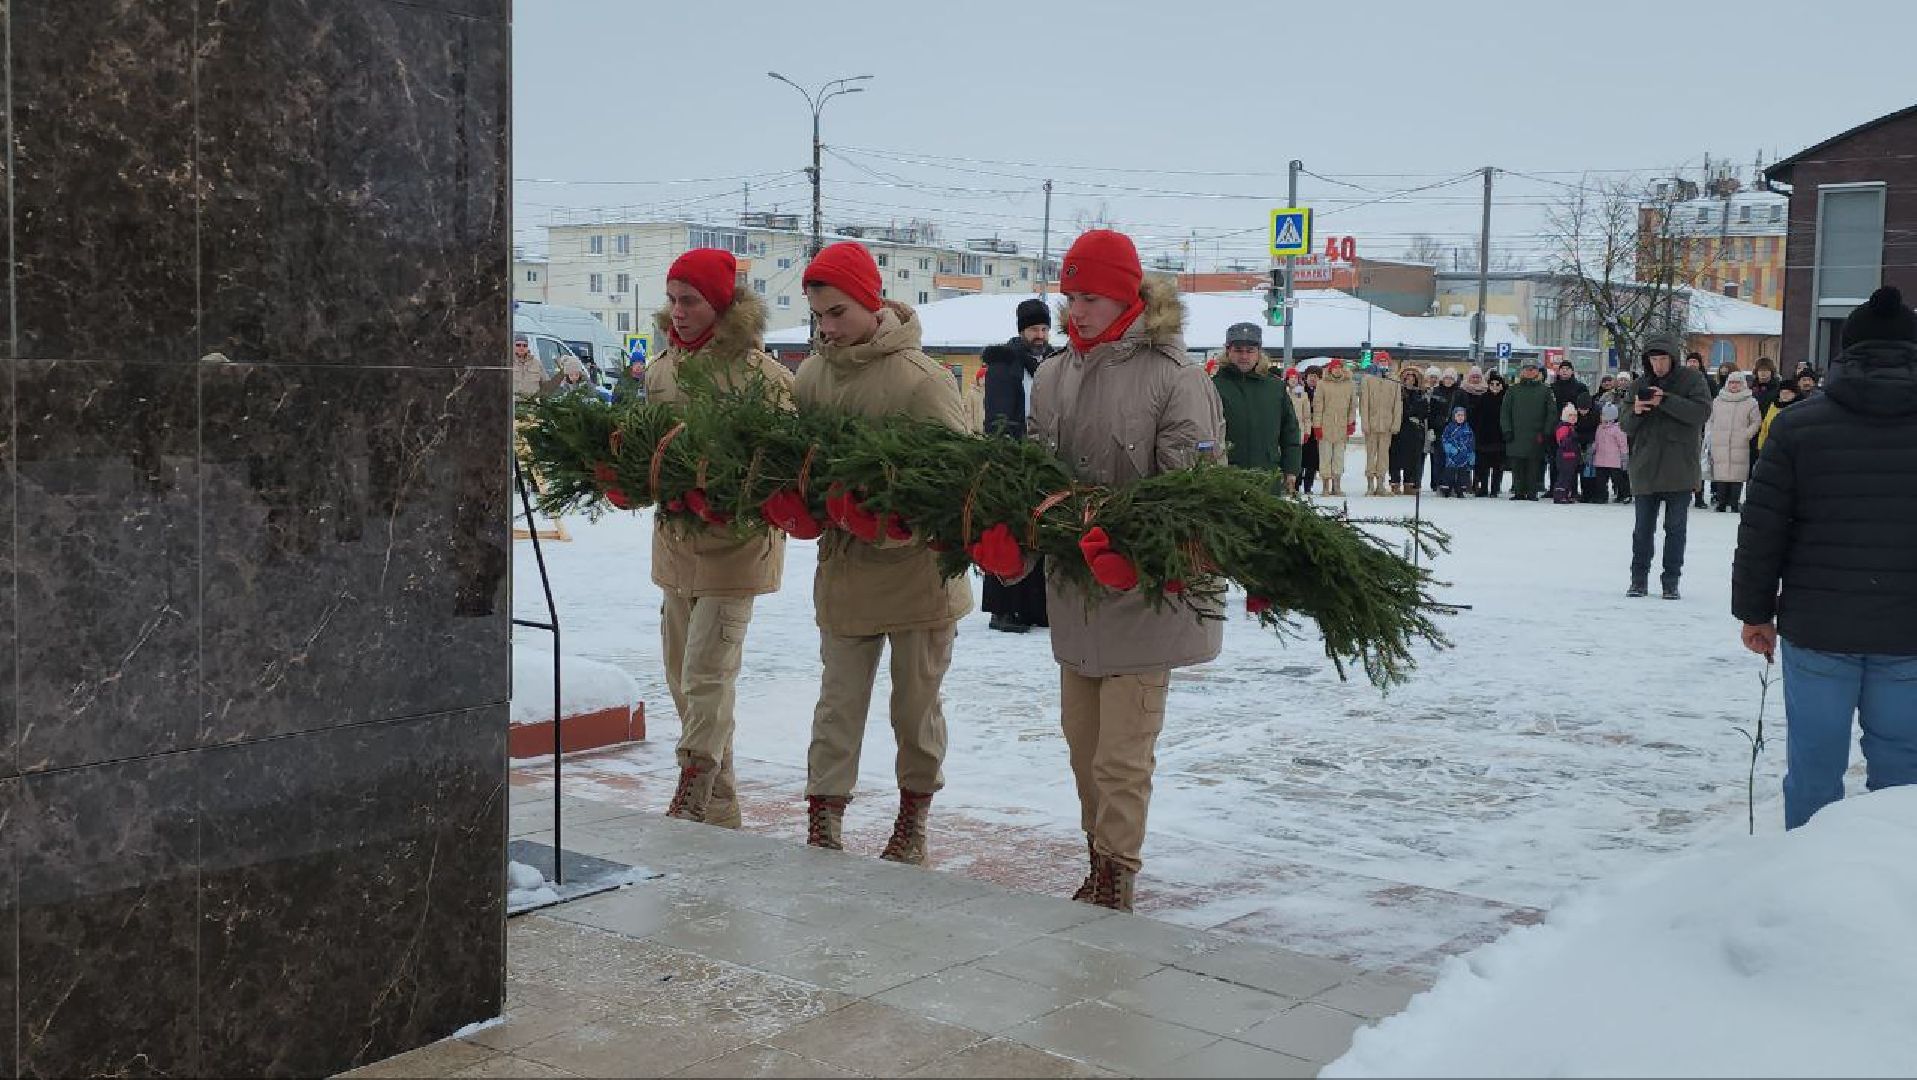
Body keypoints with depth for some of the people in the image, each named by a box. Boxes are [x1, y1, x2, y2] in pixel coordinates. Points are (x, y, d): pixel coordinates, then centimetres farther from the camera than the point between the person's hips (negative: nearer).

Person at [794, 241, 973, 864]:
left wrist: (890, 520, -25)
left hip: (916, 570, -4)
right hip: (842, 567, 4)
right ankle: (823, 824, 14)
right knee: (839, 702, 8)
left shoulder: (920, 379, -16)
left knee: (916, 703, 11)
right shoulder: (812, 374, 1)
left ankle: (914, 820, 27)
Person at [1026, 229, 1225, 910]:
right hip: (1073, 589, 7)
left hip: (1143, 592, -6)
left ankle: (1115, 881, 9)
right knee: (1081, 738, 15)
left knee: (1122, 753, -5)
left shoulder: (1175, 378, -11)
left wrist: (1130, 549, -29)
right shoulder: (1053, 377, 8)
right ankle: (1100, 865, 30)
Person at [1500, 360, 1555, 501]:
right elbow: (1504, 412, 9)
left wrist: (1547, 432, -4)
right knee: (1517, 467, 1)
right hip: (1516, 436, 1)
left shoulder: (1545, 391, 8)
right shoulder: (1513, 391, 11)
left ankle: (1532, 493, 2)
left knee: (1534, 467, -2)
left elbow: (1552, 413, 6)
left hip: (1536, 436, -1)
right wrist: (1507, 430, -2)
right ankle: (1519, 492, 7)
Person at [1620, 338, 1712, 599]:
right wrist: (1635, 413, -14)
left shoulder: (1692, 379, -1)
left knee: (1675, 528, 4)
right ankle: (1639, 579, 15)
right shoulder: (1642, 384, 8)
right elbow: (1626, 428, 8)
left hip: (1679, 467, -3)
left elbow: (1703, 411, -15)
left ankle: (1671, 581, 11)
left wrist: (1666, 400, -22)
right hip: (1646, 468, 3)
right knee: (1643, 528, 7)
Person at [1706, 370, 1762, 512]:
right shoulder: (1718, 401, 13)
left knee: (1737, 475, -4)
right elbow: (1710, 420, 19)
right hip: (1720, 446, 2)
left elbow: (1756, 422, 6)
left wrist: (1747, 434, -7)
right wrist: (1709, 436, 10)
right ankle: (1721, 503, 8)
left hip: (1740, 446, -2)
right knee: (1721, 474, 1)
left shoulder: (1750, 402, 4)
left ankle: (1734, 504, 1)